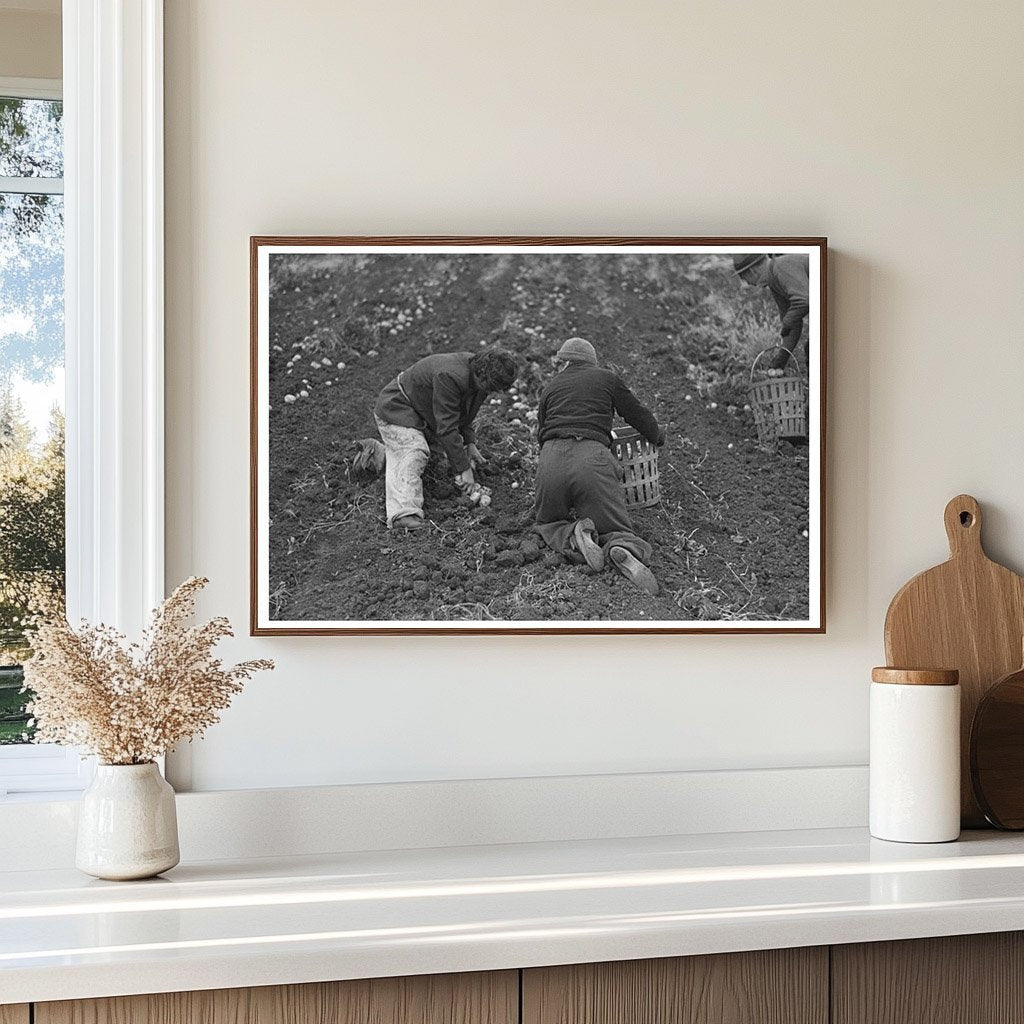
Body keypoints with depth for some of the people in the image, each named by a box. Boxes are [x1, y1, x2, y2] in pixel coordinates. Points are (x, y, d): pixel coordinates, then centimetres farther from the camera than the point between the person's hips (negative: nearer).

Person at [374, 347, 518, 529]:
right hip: (396, 410, -9)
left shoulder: (479, 376, -8)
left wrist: (469, 443, -4)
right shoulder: (449, 377, -38)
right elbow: (446, 427, -37)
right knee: (414, 453, -31)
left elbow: (464, 412, 10)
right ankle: (404, 512, -44)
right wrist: (463, 468, -33)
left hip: (424, 415, 9)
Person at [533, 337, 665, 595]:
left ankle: (572, 537, -13)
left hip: (551, 459, 2)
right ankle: (624, 549, -31)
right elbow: (637, 414, 22)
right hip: (592, 458, -2)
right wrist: (657, 436, 44)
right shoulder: (607, 378, 18)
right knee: (616, 527, 7)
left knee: (546, 523, 23)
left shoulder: (550, 387, 25)